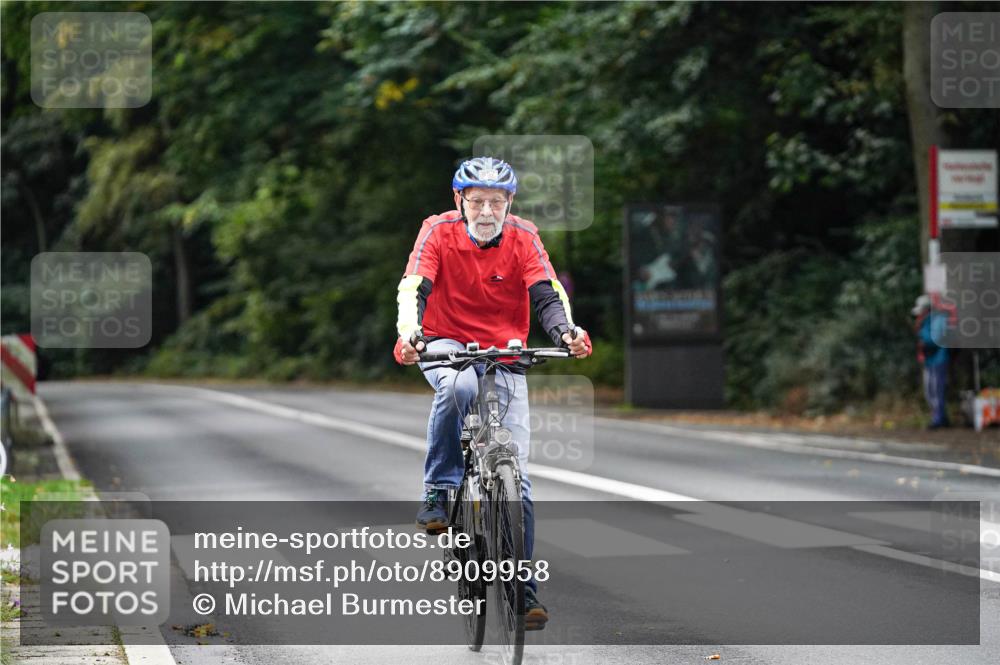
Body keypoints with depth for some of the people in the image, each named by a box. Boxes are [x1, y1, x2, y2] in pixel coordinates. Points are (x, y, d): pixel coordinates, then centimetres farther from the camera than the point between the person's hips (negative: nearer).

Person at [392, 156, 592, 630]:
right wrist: (408, 334, -41)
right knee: (458, 386, -40)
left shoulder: (522, 237, -6)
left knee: (516, 475, -7)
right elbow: (413, 288, -21)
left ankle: (523, 587, -1)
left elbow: (547, 293, -15)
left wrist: (566, 331, -36)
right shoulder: (438, 231, -10)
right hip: (446, 343, -1)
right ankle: (437, 492, -24)